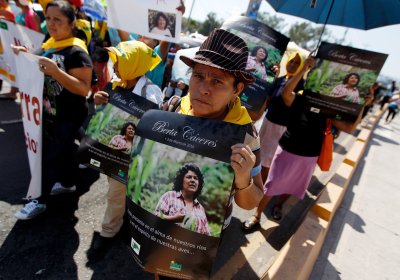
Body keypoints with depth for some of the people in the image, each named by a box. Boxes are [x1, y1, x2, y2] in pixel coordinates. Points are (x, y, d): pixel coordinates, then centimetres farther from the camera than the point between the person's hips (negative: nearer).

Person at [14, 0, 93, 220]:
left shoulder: (76, 52, -19)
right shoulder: (49, 45, 7)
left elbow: (83, 89, -26)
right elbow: (39, 72, 22)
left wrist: (56, 71, -34)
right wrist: (25, 55, 5)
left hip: (69, 116, -8)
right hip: (50, 112, 8)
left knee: (50, 155, 0)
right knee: (63, 149, 20)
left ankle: (40, 200, 16)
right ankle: (67, 183, 39)